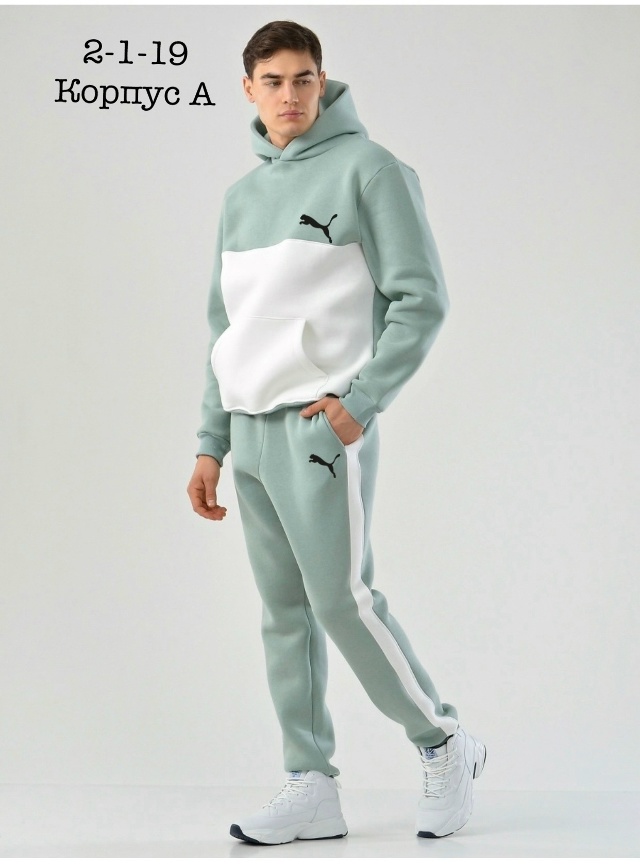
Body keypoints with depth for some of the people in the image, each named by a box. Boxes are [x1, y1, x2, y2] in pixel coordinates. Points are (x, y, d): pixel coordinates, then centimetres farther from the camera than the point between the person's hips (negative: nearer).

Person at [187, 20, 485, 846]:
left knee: (342, 600, -8)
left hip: (324, 427, -7)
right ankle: (312, 786, 13)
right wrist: (211, 445, 14)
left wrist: (362, 400, -17)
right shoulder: (241, 197, 16)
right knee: (285, 612, 7)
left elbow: (421, 300, -9)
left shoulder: (368, 169, -4)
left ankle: (443, 744, 11)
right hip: (253, 432, 7)